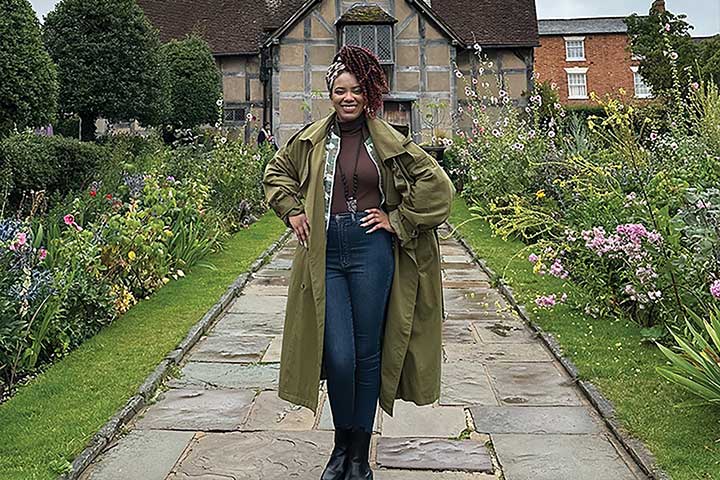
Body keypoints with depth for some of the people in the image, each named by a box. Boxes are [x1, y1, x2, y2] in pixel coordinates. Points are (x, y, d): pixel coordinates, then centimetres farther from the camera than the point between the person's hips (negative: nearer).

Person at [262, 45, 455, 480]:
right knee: (338, 357, -4)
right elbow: (276, 174, 25)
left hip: (372, 251, -1)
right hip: (325, 254, 1)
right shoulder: (311, 139, 8)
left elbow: (437, 185, 2)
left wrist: (398, 220, -2)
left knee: (368, 355, 5)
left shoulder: (388, 141, 2)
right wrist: (293, 212, 11)